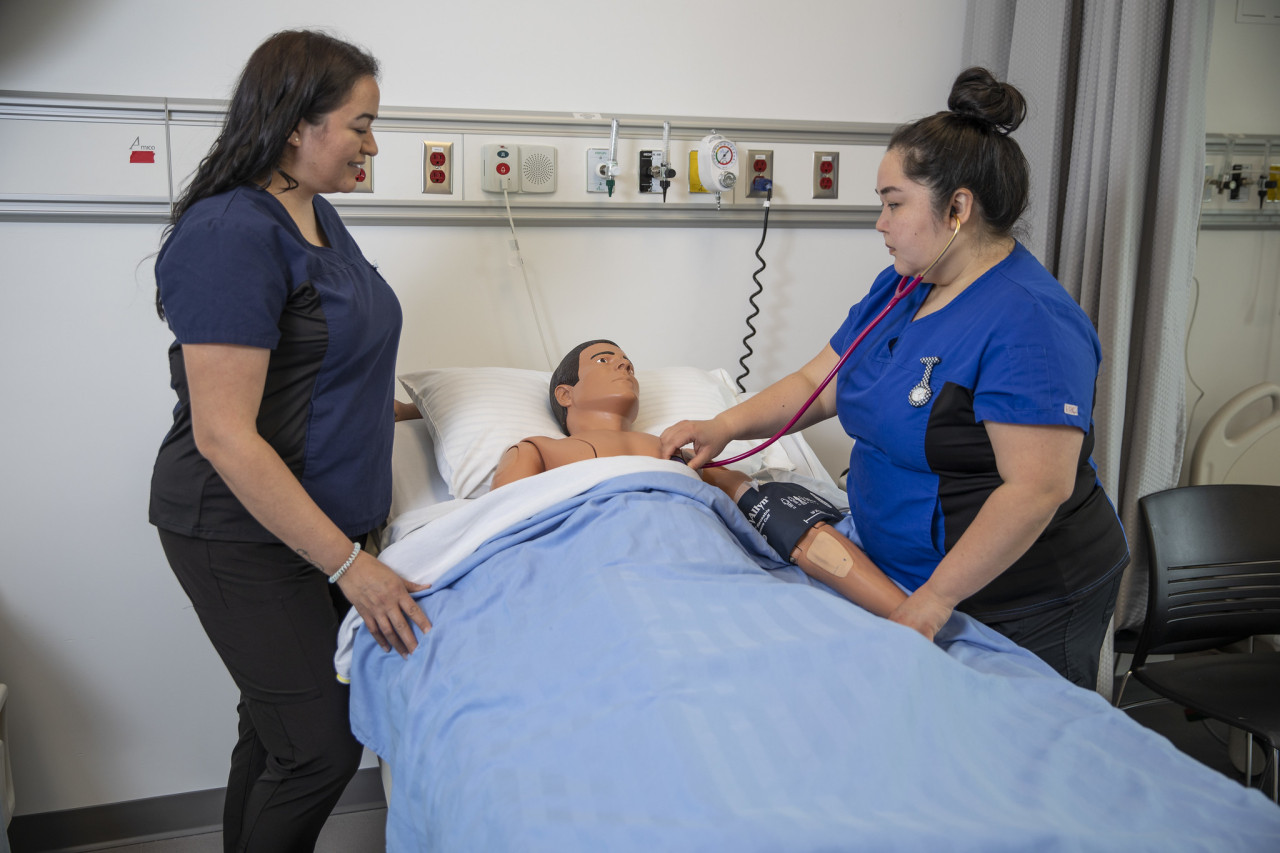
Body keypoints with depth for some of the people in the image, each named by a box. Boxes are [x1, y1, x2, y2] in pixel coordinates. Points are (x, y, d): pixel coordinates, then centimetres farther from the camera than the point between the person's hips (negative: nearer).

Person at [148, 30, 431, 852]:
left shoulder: (316, 213, 8)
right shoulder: (231, 232, -21)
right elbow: (224, 436, -25)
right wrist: (348, 563, -24)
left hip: (326, 518, 9)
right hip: (248, 535, -8)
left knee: (277, 727, 17)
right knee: (322, 748, -3)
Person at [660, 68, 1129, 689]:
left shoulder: (1029, 321, -23)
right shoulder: (898, 289, 6)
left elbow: (1037, 488, -28)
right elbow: (817, 381, 11)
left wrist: (936, 599, -27)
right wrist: (727, 425, -4)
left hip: (1018, 613, -8)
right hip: (907, 579, 8)